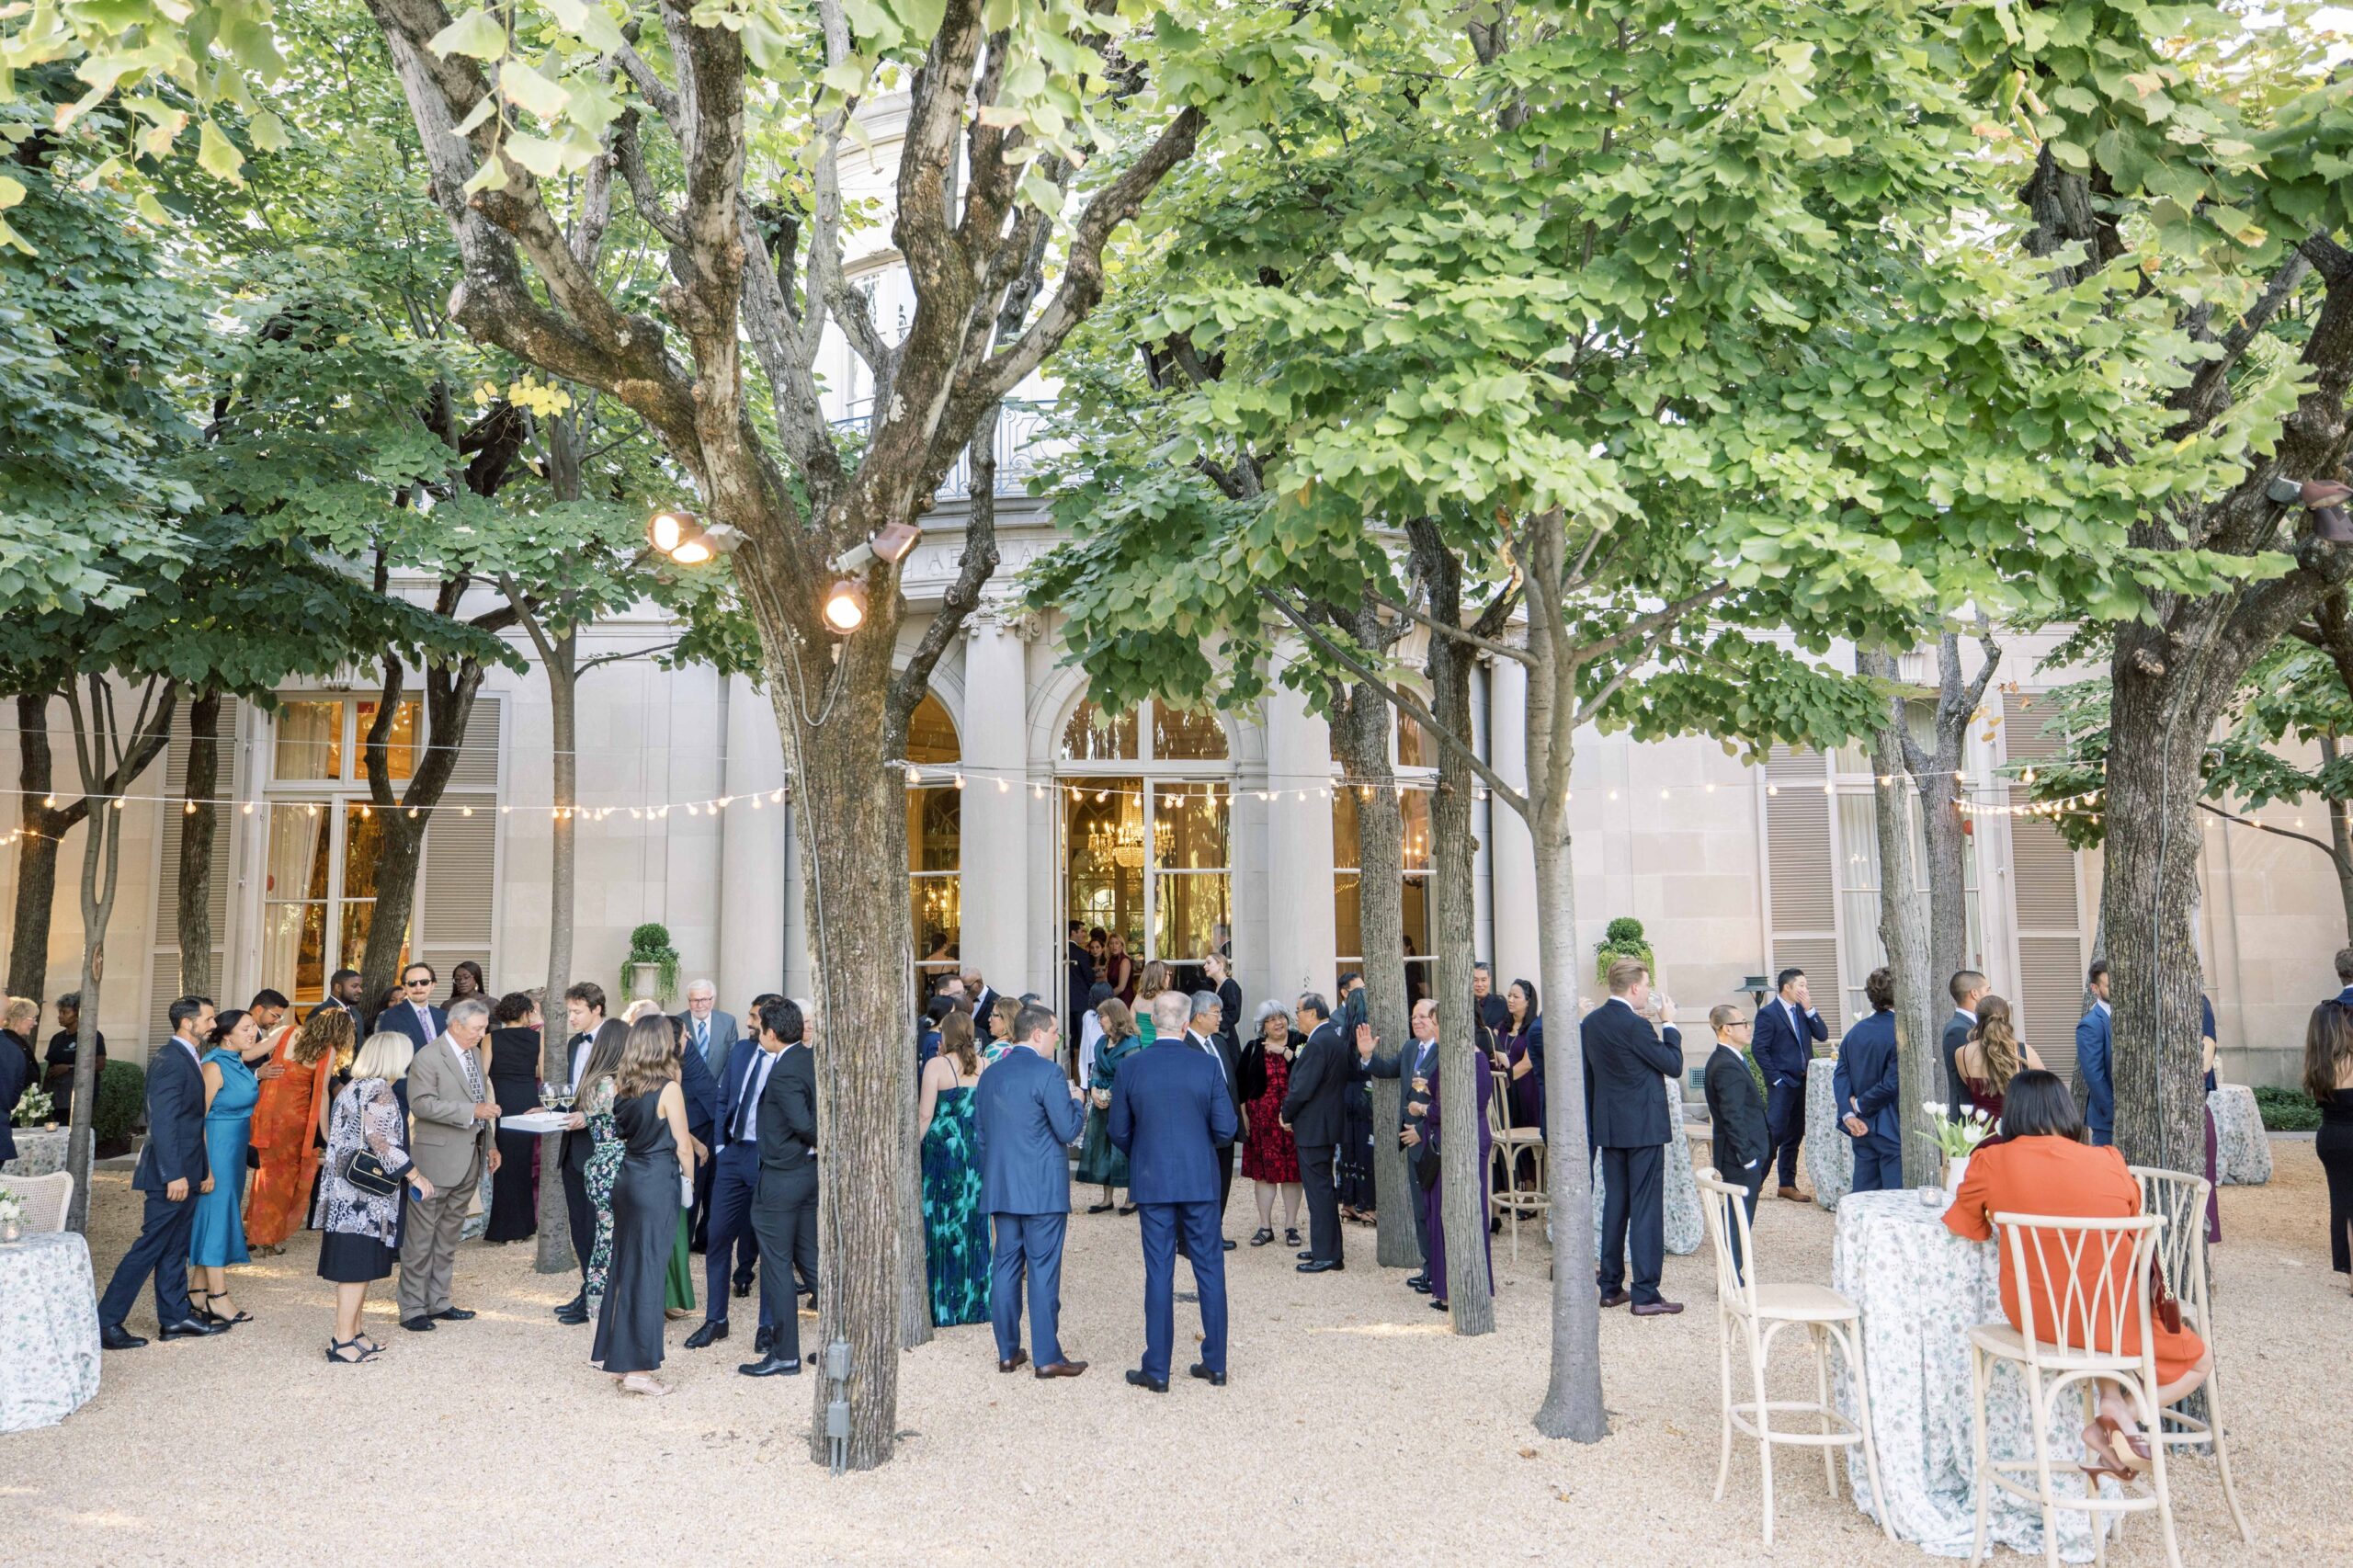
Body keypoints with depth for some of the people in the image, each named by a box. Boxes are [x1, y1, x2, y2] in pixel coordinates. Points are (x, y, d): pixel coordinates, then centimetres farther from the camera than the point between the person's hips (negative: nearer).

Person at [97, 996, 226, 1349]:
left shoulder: (185, 1058, 14)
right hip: (171, 1174, -10)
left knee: (175, 1249, 14)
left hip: (183, 1173, 10)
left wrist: (202, 1169, 20)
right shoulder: (170, 1061, -17)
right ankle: (106, 1322, 4)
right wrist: (174, 1174, -23)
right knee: (150, 1248, -4)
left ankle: (175, 1318, 21)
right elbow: (163, 1123, -22)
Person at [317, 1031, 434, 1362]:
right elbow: (381, 1141, -21)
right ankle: (343, 1341, -2)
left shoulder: (355, 1087, 16)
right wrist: (415, 1175, -15)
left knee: (358, 1266, 13)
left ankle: (351, 1333, 19)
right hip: (362, 1196, -10)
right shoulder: (377, 1089, -14)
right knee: (357, 1265, -5)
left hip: (349, 1194, 10)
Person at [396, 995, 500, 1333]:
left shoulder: (473, 1055, 14)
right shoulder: (428, 1057, -12)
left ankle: (438, 1302, 25)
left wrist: (490, 1143, 17)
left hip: (469, 1159, 8)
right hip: (437, 1158, -8)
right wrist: (472, 1111, -26)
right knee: (421, 1235, 0)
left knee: (449, 1235, 15)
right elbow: (421, 1103, -22)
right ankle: (412, 1308, 9)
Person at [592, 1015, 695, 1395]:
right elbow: (682, 1146, -9)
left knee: (623, 1266, 15)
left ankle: (616, 1355, 25)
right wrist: (689, 1182, 6)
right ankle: (638, 1367, 3)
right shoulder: (669, 1089, -14)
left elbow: (620, 1131, 11)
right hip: (659, 1182, -6)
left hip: (627, 1178, 6)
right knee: (649, 1271, -1)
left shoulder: (620, 1086, 2)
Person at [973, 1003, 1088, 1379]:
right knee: (1043, 1270, -1)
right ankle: (1047, 1357, 3)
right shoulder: (1048, 1073, -13)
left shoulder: (990, 1073, 10)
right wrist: (1075, 1100, 4)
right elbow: (1068, 1130, -14)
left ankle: (1008, 1352, 17)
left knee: (1006, 1265, 11)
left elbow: (979, 1133, 15)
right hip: (1043, 1189, -7)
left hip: (1000, 1188, 7)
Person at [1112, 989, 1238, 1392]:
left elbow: (1119, 1132, 2)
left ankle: (1157, 1370, 11)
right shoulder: (1207, 1065, -7)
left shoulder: (1131, 1068, -4)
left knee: (1158, 1273, 6)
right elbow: (1226, 1129, -6)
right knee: (1210, 1270, 10)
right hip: (1201, 1180, 0)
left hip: (1152, 1182, 0)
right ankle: (1215, 1365, 17)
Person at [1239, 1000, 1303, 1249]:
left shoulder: (1299, 1043, 1)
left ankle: (1291, 1226, 12)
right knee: (1264, 1171, 4)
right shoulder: (1253, 1049, 7)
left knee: (1291, 1171, 3)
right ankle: (1265, 1226, 12)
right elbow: (1242, 1085, 8)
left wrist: (1284, 1051, -16)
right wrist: (1244, 1116, 1)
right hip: (1262, 1118, 1)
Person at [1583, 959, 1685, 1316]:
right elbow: (1674, 1066, -10)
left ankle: (1610, 1286, 20)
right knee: (1647, 1208, -1)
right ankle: (1645, 1294, 1)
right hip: (1643, 1126, -8)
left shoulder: (1591, 1022, 6)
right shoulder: (1635, 1025, -20)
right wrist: (1668, 1023, -1)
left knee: (1614, 1205, 14)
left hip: (1609, 1126, 8)